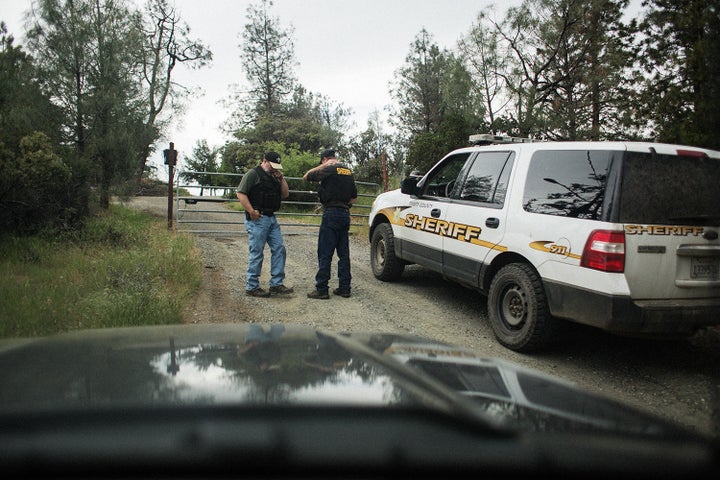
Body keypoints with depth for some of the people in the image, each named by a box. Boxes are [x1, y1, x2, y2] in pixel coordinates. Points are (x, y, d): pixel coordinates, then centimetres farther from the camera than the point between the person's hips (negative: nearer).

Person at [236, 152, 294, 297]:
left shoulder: (274, 177, 21)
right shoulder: (253, 174, -5)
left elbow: (285, 194, 18)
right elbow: (241, 193, -13)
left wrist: (281, 179, 7)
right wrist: (251, 211, -18)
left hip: (272, 219, 8)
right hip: (257, 220, -8)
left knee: (279, 249, 5)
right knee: (256, 253, -4)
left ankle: (276, 284, 12)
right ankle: (252, 287, 5)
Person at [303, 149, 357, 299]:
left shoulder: (329, 169, -9)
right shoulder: (349, 171, 14)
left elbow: (306, 177, 0)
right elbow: (354, 198, 19)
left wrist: (321, 166, 4)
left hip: (331, 214, -7)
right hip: (345, 213, 7)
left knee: (325, 253, -3)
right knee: (343, 253, 11)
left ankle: (321, 289, -2)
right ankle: (344, 288, 14)